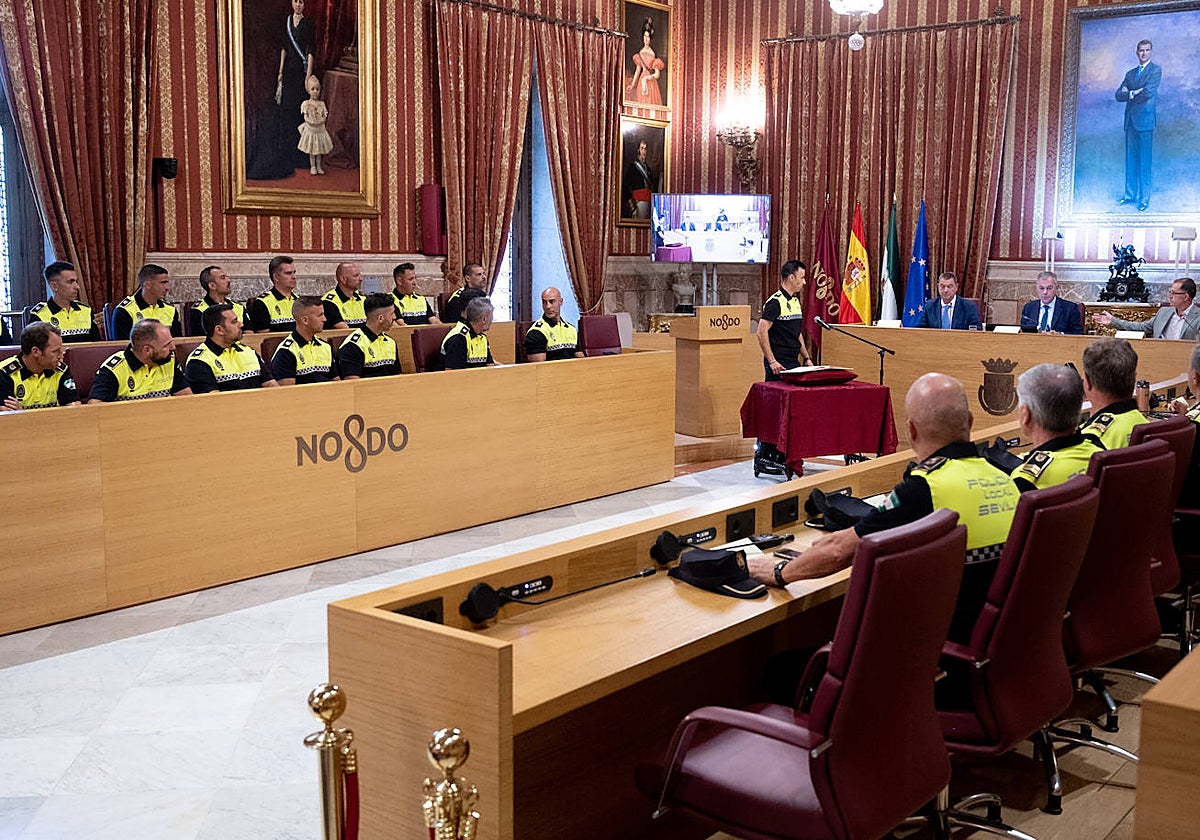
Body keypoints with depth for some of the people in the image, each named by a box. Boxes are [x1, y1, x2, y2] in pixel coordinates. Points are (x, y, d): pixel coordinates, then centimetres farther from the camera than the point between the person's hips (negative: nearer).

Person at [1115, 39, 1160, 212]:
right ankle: (1130, 195, 12)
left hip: (1145, 119, -6)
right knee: (1131, 159, 7)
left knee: (1145, 160, -6)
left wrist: (1129, 94, 0)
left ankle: (1145, 199, -5)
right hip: (1130, 120, 6)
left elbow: (1148, 92, -13)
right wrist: (1134, 93, -7)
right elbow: (1119, 95, 9)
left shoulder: (1155, 70, 1)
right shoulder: (1130, 73, 19)